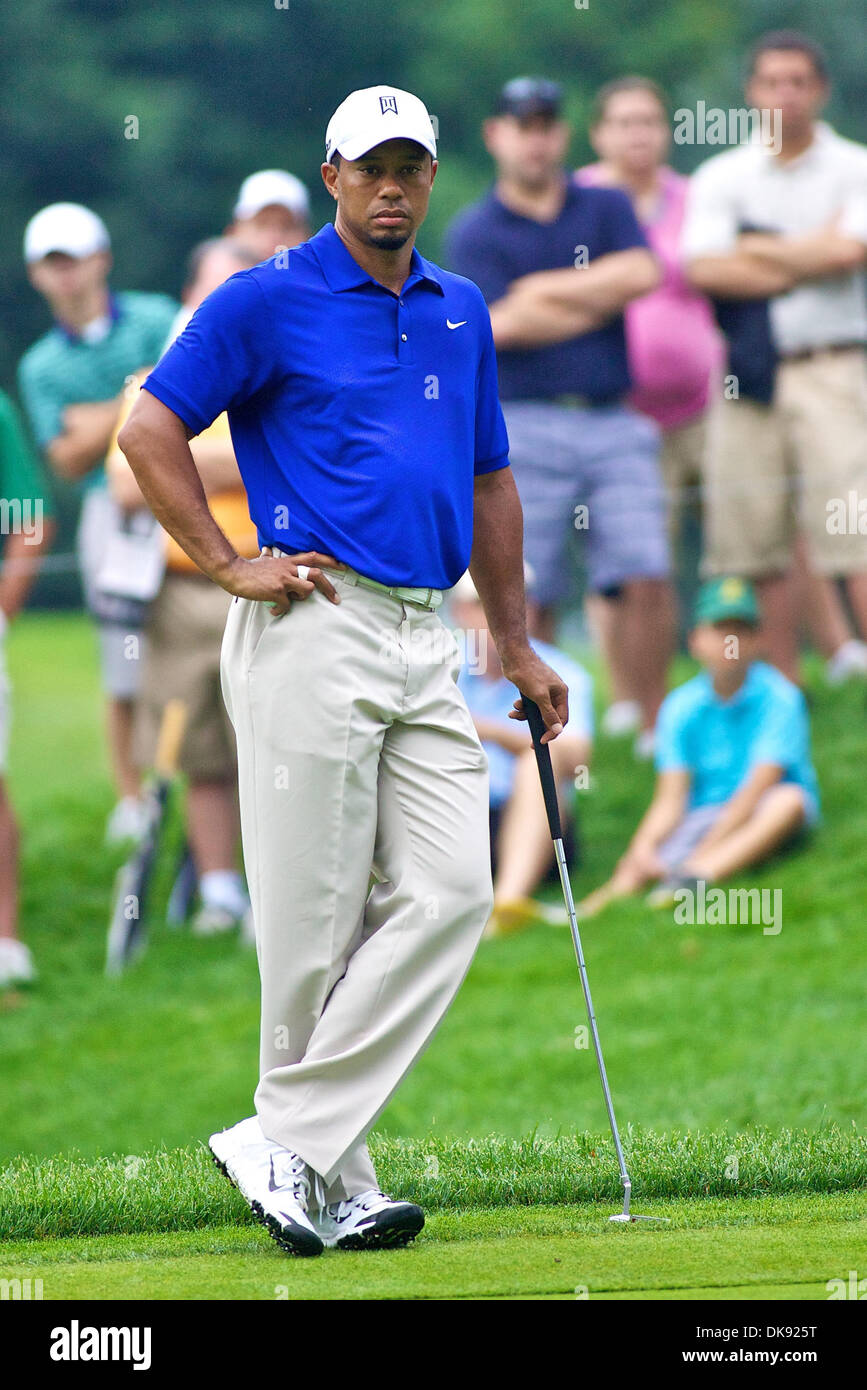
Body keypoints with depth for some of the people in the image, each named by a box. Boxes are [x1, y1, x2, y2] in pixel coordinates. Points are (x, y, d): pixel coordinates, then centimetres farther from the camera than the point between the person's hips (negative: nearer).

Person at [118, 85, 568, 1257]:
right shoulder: (266, 302, -2)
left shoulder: (461, 314, 16)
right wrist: (230, 568, -8)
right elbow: (150, 431, -5)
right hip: (315, 631, -6)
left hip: (427, 640, 6)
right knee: (315, 919, -3)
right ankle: (335, 1181, 5)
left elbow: (489, 482, 23)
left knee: (450, 894, -6)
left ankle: (293, 1142, -4)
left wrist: (517, 645, 21)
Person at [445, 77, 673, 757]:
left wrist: (541, 289, -4)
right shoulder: (474, 233, 6)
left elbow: (643, 272, -5)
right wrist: (604, 299, 0)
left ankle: (658, 727, -4)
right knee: (526, 598, -4)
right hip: (526, 426, -2)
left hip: (614, 421, 2)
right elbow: (503, 326, -9)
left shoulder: (607, 208, 15)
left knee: (645, 577, -9)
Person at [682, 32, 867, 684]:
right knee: (760, 545, 2)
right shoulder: (721, 177, 12)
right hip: (748, 377, 3)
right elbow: (704, 268, -3)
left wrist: (758, 249, -1)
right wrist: (813, 254, -4)